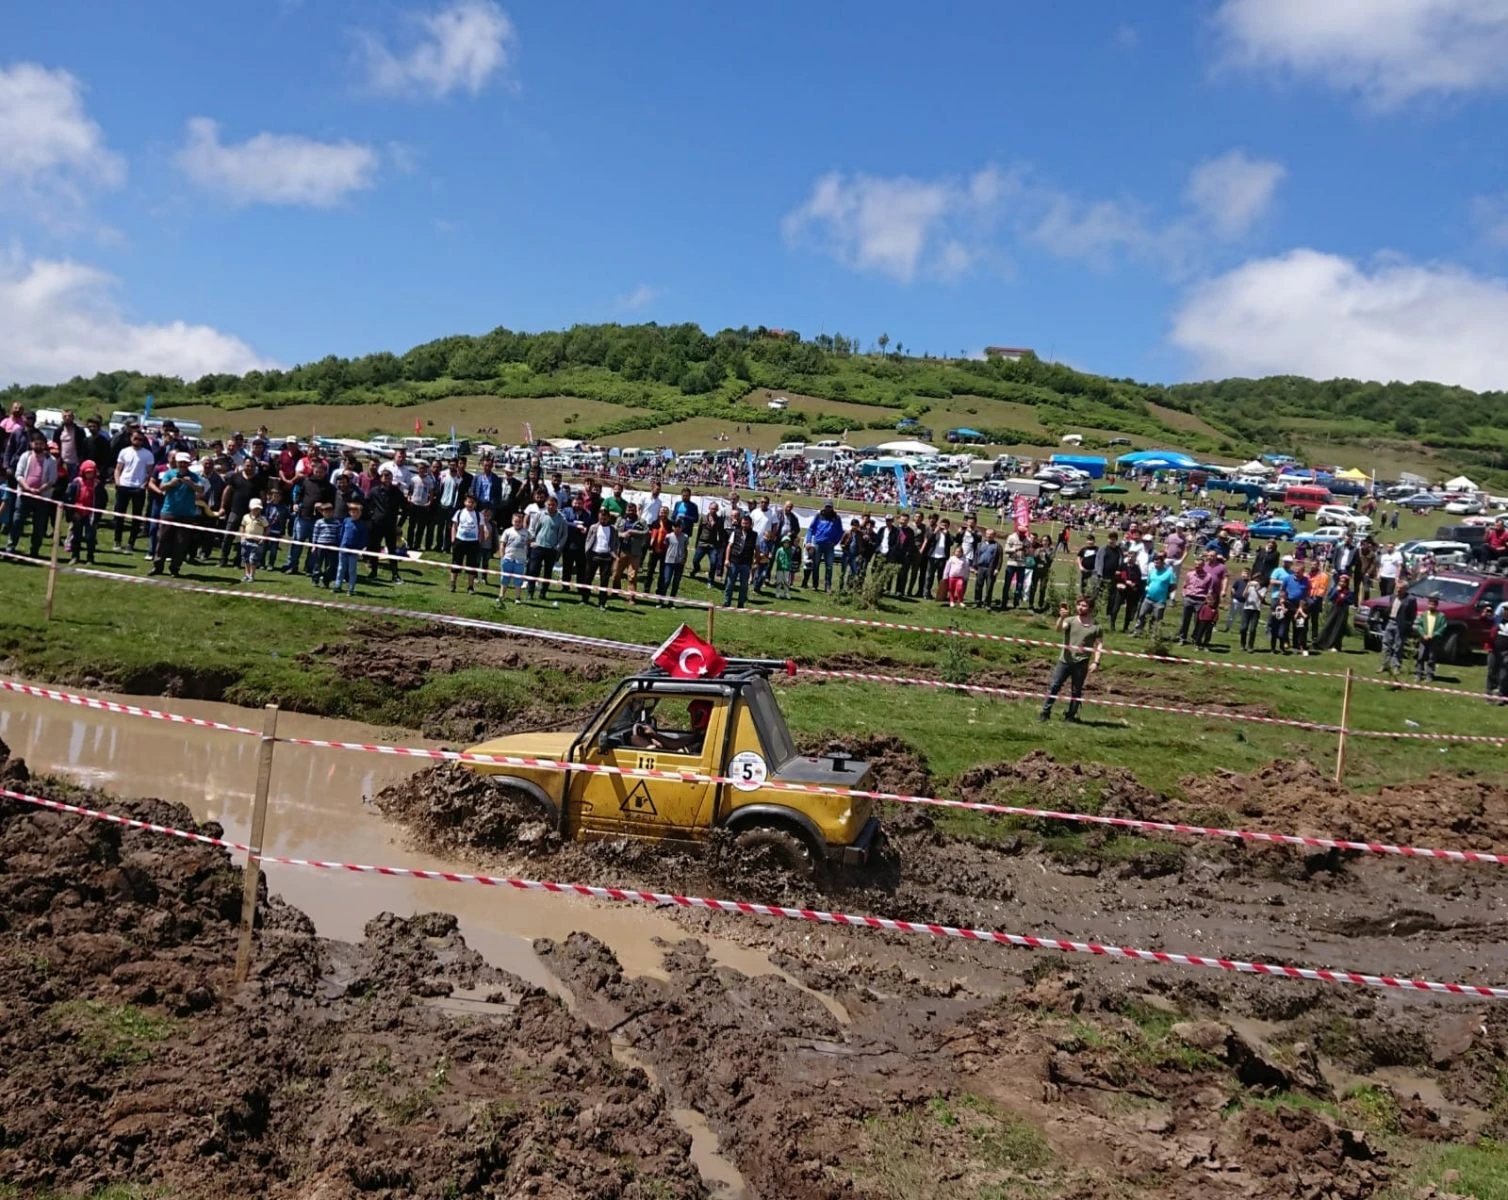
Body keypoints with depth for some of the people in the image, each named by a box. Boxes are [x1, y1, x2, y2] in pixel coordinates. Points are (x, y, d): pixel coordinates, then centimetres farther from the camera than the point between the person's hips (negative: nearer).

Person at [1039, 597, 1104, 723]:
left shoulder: (1095, 627, 3)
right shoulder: (1070, 620, 2)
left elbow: (1099, 644, 6)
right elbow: (1059, 629, -16)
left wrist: (1096, 662, -2)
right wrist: (1061, 618, -35)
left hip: (1081, 664, 0)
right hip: (1065, 660, 0)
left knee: (1076, 691, 6)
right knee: (1054, 685, -2)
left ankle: (1071, 716, 17)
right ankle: (1045, 712, 4)